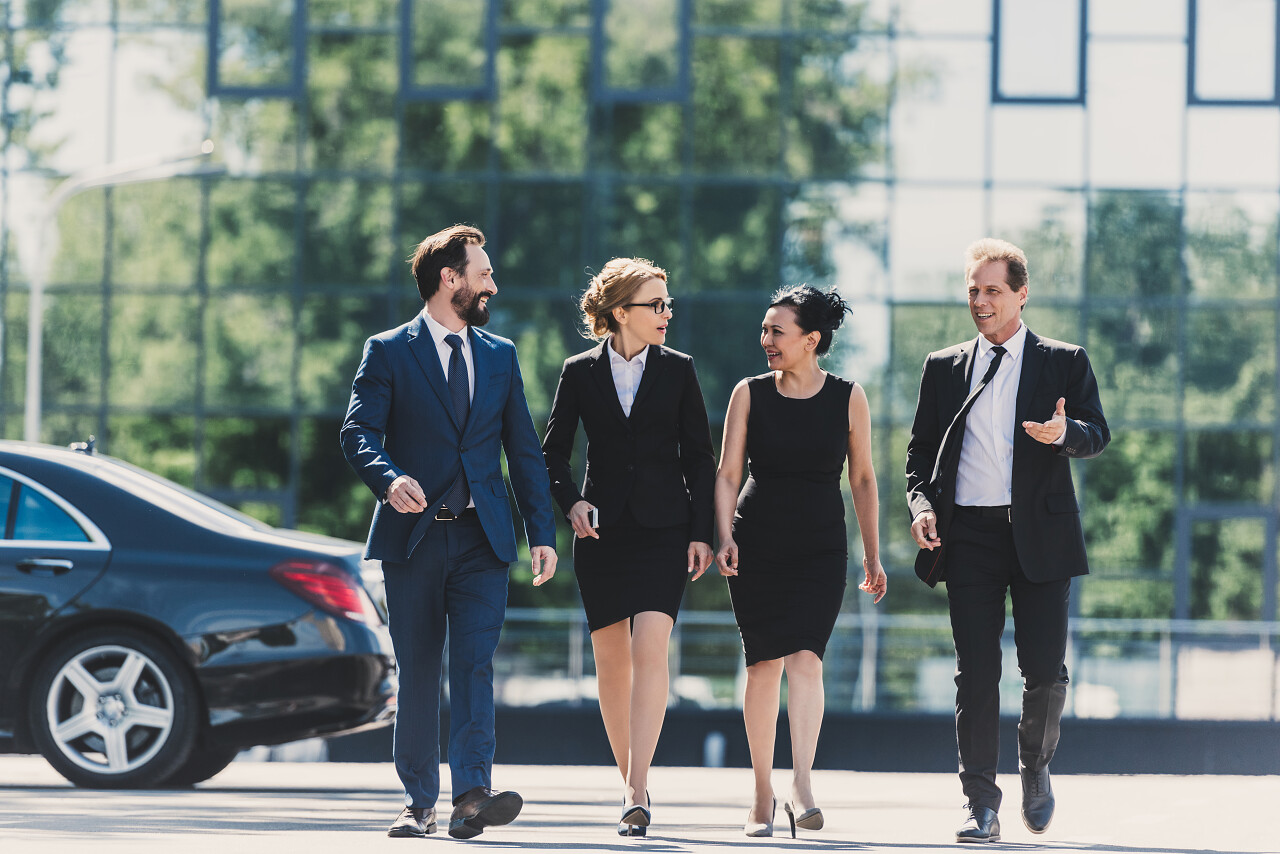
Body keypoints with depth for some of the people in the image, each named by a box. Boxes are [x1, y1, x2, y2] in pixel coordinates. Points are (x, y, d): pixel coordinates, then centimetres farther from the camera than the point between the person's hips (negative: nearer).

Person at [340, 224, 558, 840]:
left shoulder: (499, 356, 14)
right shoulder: (388, 352, 2)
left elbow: (524, 450, 15)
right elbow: (358, 433, -8)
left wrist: (542, 532, 7)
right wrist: (390, 479, -29)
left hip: (482, 539, 2)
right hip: (413, 534, -2)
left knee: (474, 661, -13)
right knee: (416, 672, 3)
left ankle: (471, 795, -23)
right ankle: (418, 802, 11)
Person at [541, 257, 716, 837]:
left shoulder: (677, 370, 5)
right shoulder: (581, 373, 4)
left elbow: (700, 457, 6)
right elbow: (553, 452, 10)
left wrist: (701, 533, 0)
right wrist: (570, 503, -8)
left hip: (663, 528, -1)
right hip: (602, 529, 1)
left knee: (649, 649, -16)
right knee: (611, 659, 5)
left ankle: (636, 792, -22)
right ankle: (631, 783, 19)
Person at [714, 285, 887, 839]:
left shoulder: (848, 398, 2)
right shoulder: (750, 394, 3)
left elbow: (862, 480, 8)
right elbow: (728, 472, 3)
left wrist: (872, 556, 9)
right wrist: (725, 537, -11)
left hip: (821, 548, -1)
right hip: (757, 543, 1)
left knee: (804, 658, -17)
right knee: (764, 664, 1)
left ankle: (801, 787, -24)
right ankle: (762, 794, 10)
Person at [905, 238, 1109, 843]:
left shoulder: (1065, 363, 8)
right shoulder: (943, 368, 14)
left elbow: (1097, 435, -2)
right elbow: (920, 448, 16)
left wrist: (1065, 432, -25)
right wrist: (922, 504, -3)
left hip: (1039, 535, -1)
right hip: (968, 537, 1)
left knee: (1045, 669, -4)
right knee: (976, 674, -2)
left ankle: (1036, 766, 24)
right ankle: (981, 805, 1)